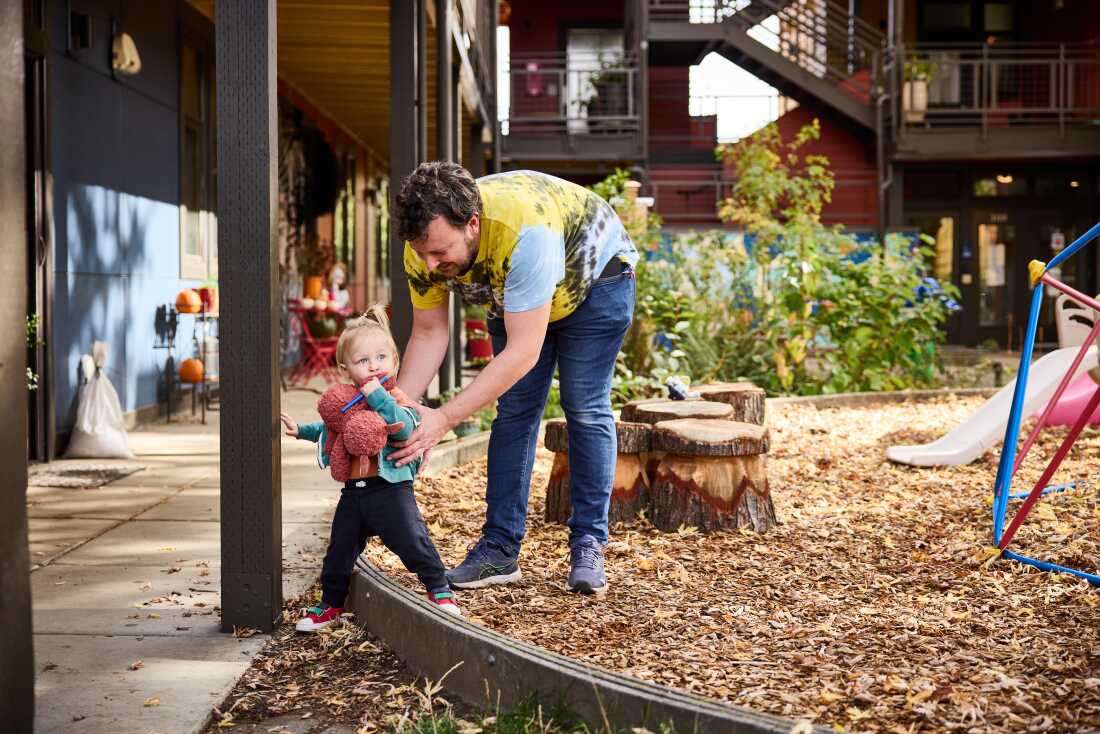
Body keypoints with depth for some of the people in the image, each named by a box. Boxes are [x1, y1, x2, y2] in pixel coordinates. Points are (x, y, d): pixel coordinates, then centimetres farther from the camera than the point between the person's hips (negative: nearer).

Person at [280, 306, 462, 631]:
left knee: (412, 541, -9)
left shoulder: (397, 398, -9)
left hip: (391, 488, -6)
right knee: (339, 551, 13)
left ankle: (439, 589, 11)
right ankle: (331, 604, 31)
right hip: (353, 491, 6)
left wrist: (377, 395, -31)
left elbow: (404, 426, -31)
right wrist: (300, 430, 24)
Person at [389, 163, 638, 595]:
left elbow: (525, 351, -45)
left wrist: (444, 419, -46)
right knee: (514, 410, -1)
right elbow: (429, 335, -15)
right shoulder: (425, 245, -27)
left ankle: (588, 548, -3)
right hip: (512, 292, 5)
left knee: (586, 409, -10)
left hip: (594, 276, -5)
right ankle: (500, 550, 1)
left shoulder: (523, 231, -46)